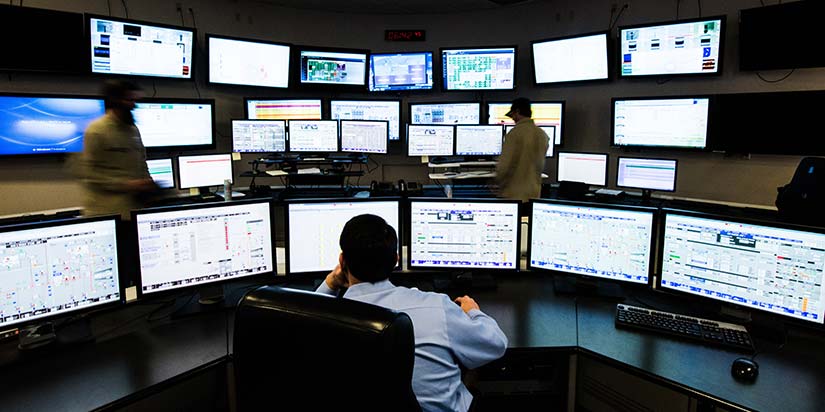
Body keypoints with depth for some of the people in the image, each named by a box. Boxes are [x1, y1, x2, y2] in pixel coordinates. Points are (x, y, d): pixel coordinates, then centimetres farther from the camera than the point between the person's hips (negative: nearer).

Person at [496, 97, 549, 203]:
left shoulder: (514, 133, -13)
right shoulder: (543, 135, 6)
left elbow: (505, 164, -15)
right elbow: (541, 164, 14)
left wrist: (497, 180, 1)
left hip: (513, 194, -6)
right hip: (534, 193, 6)